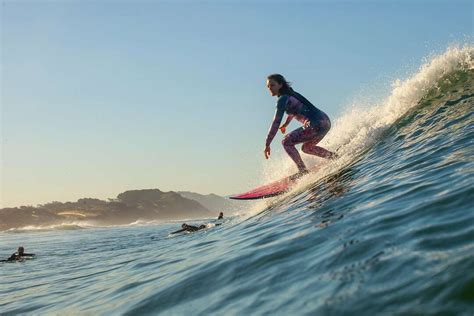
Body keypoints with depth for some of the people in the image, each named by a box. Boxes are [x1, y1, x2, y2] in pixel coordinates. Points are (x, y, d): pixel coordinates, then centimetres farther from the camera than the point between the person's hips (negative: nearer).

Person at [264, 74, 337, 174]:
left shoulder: (283, 99, -9)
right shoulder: (290, 94, 18)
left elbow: (276, 123, -13)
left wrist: (267, 145, -10)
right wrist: (286, 124, 50)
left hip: (317, 125, -10)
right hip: (325, 121, 10)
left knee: (287, 142, -5)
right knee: (306, 148, 29)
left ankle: (303, 171, -9)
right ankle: (336, 158, 25)